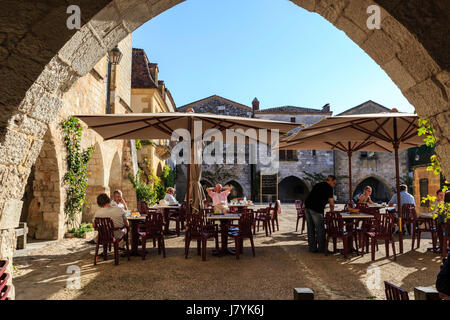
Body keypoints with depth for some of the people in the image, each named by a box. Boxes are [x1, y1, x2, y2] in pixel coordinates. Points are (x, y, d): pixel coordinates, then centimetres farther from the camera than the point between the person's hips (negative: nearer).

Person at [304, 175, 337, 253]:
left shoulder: (318, 185, 24)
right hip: (316, 209, -8)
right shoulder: (328, 188, 0)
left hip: (308, 206, 8)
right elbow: (331, 202, -3)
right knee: (320, 229, 1)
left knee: (310, 228, 12)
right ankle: (321, 249, 7)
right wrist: (332, 210, 14)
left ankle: (312, 248, 18)